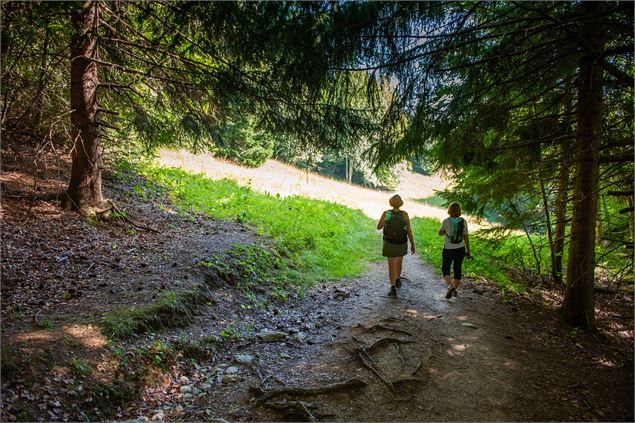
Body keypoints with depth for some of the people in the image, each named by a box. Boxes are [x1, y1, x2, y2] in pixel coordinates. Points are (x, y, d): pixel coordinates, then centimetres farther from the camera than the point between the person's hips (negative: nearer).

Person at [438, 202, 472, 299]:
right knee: (457, 269, 18)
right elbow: (466, 237, 0)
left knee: (445, 269, 9)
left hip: (448, 249, -3)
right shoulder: (463, 221, -5)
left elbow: (440, 233, 1)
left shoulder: (446, 221, -13)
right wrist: (468, 251, 8)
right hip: (460, 249, 4)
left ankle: (450, 286, -16)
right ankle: (454, 290, 28)